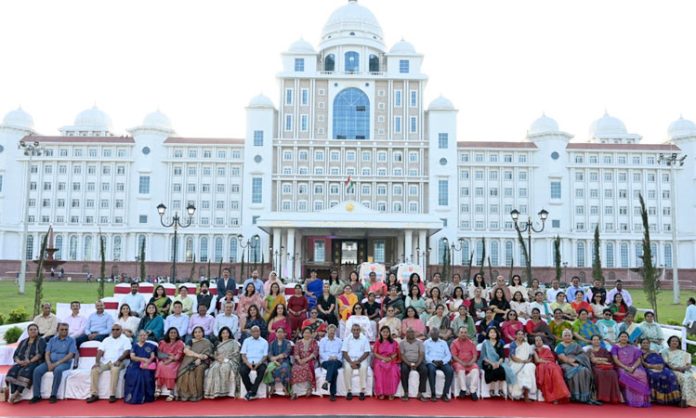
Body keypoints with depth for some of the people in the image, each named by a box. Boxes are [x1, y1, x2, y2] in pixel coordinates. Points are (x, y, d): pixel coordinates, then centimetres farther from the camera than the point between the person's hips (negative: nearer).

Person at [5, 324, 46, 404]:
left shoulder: (41, 341, 7)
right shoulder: (23, 342, 22)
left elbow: (40, 354, -6)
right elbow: (15, 355, 14)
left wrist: (29, 361, -19)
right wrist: (18, 361, -8)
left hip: (35, 363, -4)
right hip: (21, 363, 4)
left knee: (26, 371, -36)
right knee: (12, 371, -27)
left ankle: (17, 394, -38)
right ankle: (13, 395, -33)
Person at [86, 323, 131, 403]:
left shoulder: (125, 339, 8)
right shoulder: (106, 340, 21)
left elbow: (127, 352, -6)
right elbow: (100, 351, 9)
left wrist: (118, 360, -21)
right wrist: (97, 362, -9)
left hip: (117, 362, -4)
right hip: (105, 362, 4)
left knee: (115, 370, -36)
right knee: (94, 370, -23)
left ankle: (112, 395, -33)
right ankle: (94, 394, -18)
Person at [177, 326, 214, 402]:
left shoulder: (207, 342, 10)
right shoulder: (191, 341, 15)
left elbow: (207, 354, -3)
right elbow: (186, 350, -4)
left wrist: (200, 359, -22)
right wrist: (197, 355, -17)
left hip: (201, 362, -2)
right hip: (189, 362, 2)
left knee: (198, 369, -34)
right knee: (186, 371, -30)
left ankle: (196, 395, -31)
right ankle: (186, 394, -26)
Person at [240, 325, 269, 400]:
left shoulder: (264, 342, 11)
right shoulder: (246, 341, 13)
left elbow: (265, 356, 4)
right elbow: (243, 355, 6)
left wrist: (258, 364, -14)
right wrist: (248, 363, -13)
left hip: (259, 363, -1)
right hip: (248, 362, 1)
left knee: (262, 370, -34)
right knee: (242, 370, -31)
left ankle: (251, 392, -25)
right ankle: (250, 390, -16)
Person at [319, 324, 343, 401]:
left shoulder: (339, 341, 22)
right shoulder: (322, 340, 17)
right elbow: (321, 352, 5)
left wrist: (336, 357, -10)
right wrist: (328, 357, -13)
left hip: (337, 361, 1)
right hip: (325, 361, -1)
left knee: (334, 364, -39)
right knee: (334, 370, -36)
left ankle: (326, 382, -49)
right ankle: (333, 393, -41)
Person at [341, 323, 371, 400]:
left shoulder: (364, 339, 6)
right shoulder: (347, 339, 7)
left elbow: (367, 353, 0)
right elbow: (344, 352, 0)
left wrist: (358, 361, -14)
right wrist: (351, 362, -16)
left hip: (361, 360, 0)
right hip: (349, 359, 0)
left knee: (363, 367, -32)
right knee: (347, 368, -31)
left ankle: (362, 391, -28)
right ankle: (349, 391, -25)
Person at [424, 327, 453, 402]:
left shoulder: (444, 343, 20)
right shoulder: (426, 342, 14)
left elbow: (448, 355, 10)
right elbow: (425, 355, 2)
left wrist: (442, 361, -10)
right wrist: (433, 361, -15)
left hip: (442, 362, 2)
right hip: (431, 362, -2)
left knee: (450, 370, -29)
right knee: (431, 370, -37)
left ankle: (445, 394, -23)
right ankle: (433, 394, -29)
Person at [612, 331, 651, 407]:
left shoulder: (633, 348, 16)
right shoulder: (615, 347, 7)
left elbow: (638, 360, 7)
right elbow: (616, 360, -4)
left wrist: (632, 368, -13)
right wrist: (626, 367, -18)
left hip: (633, 368, 2)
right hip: (620, 368, -2)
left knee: (642, 375, -31)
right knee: (626, 376, -36)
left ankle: (641, 401, -29)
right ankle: (631, 401, -31)